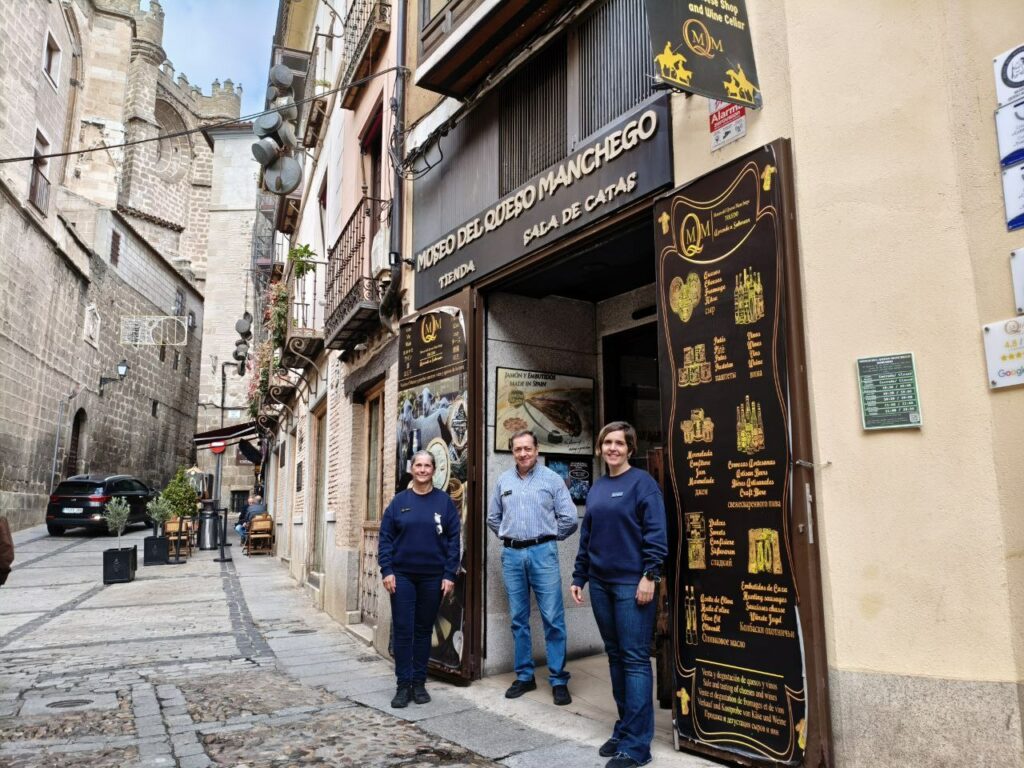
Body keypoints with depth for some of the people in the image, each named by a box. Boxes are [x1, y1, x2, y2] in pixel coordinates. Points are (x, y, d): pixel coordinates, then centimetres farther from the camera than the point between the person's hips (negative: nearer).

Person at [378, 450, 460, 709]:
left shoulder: (444, 501, 0)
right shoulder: (399, 501, 2)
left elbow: (453, 540, -1)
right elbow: (385, 537, 1)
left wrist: (450, 574, -7)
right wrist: (386, 570, -8)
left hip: (433, 576, 0)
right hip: (403, 575, 0)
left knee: (424, 629, 10)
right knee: (402, 630, 1)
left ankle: (420, 682, 21)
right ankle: (404, 684, 11)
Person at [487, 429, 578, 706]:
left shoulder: (552, 479, -1)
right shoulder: (503, 481, 10)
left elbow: (568, 518, -1)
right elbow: (493, 517, 20)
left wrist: (548, 538, 5)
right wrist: (509, 537, 12)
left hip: (542, 553, -3)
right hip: (511, 554, 3)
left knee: (553, 618, -3)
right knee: (518, 619, 10)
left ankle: (558, 680, 7)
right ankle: (524, 676, 22)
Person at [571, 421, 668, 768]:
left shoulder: (642, 482, -5)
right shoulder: (596, 488, 13)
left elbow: (656, 533, -11)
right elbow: (586, 536, 15)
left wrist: (650, 575, -17)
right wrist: (579, 577, 13)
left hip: (632, 583, -6)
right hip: (600, 583, 7)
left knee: (635, 659, -3)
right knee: (615, 656, 13)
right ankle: (624, 729, 25)